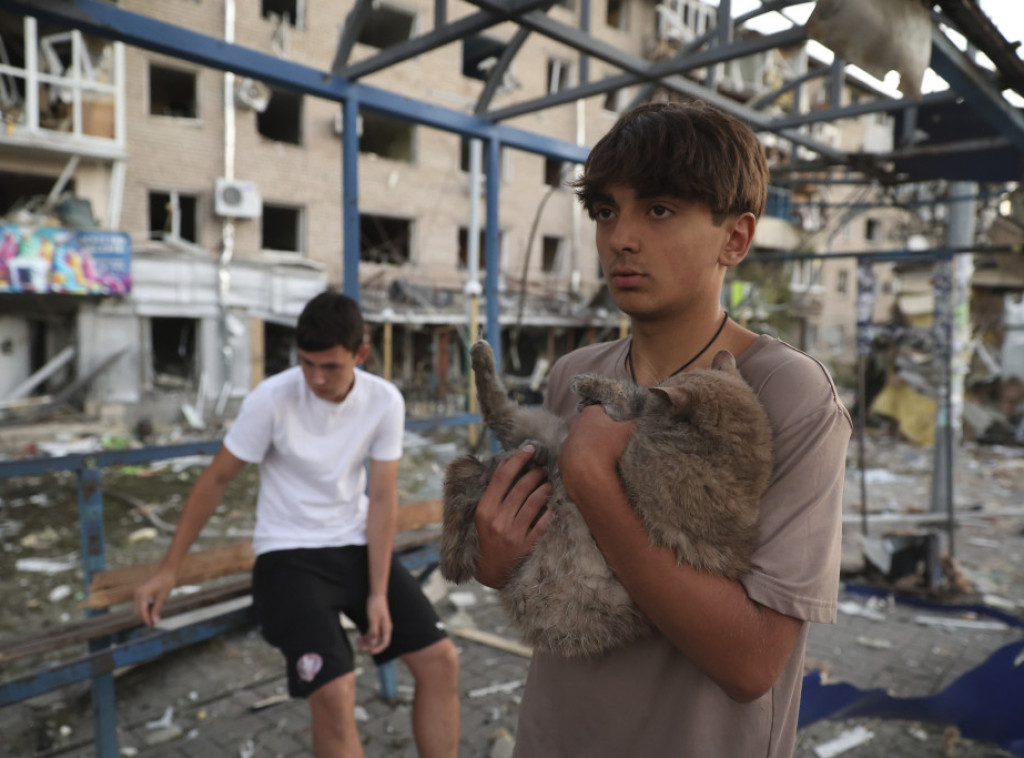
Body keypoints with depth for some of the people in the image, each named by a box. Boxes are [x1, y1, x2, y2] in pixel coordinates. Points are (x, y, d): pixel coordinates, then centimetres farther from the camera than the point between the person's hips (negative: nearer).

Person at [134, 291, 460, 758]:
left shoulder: (385, 401, -9)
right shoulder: (271, 399, -17)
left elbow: (382, 499, -5)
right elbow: (215, 480, -5)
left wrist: (378, 593, -10)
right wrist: (168, 570, 0)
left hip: (357, 546, 4)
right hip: (288, 556, -3)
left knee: (440, 659, -5)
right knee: (335, 692, -22)